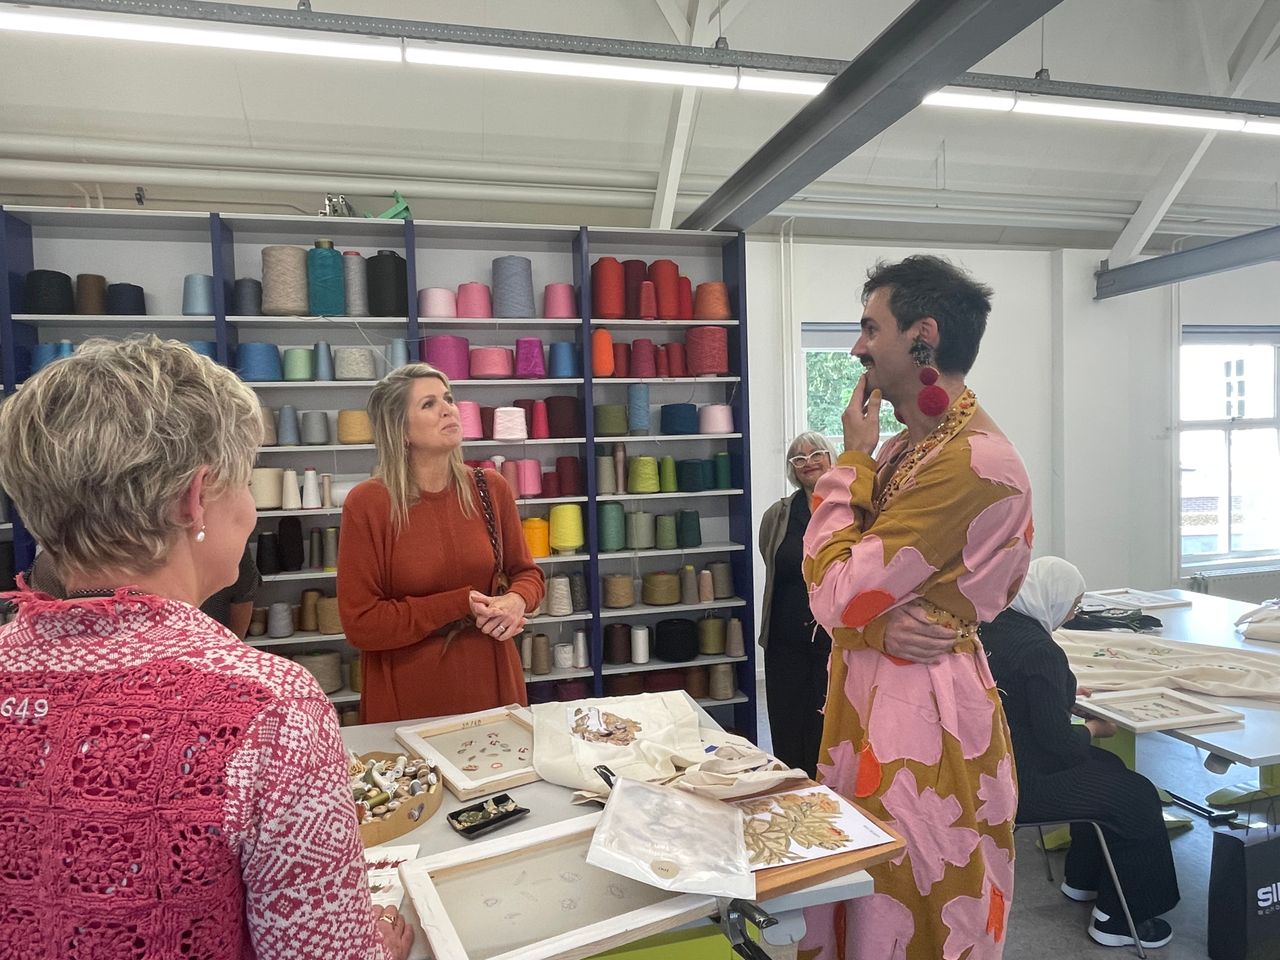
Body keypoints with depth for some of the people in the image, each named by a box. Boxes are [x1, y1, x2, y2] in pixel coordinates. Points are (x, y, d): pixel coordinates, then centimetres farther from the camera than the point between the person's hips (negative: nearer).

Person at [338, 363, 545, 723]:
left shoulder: (490, 488, -3)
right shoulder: (366, 503, -13)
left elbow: (526, 572, 9)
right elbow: (361, 623, -13)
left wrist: (516, 600, -13)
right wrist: (462, 605, -17)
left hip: (492, 683, 3)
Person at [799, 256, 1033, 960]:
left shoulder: (972, 461, -22)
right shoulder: (906, 448, 9)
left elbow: (834, 598, -22)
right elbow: (830, 582, 6)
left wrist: (852, 459, -13)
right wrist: (877, 620, -17)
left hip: (918, 710, -8)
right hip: (868, 698, 9)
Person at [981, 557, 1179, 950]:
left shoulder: (991, 626, 0)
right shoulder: (1040, 650, -27)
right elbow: (1057, 739, -22)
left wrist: (1063, 692, 17)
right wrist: (1094, 728, -3)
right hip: (1021, 785, -9)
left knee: (1108, 767, 28)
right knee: (1138, 796, 8)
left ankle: (1082, 879, 42)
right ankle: (1118, 919, 22)